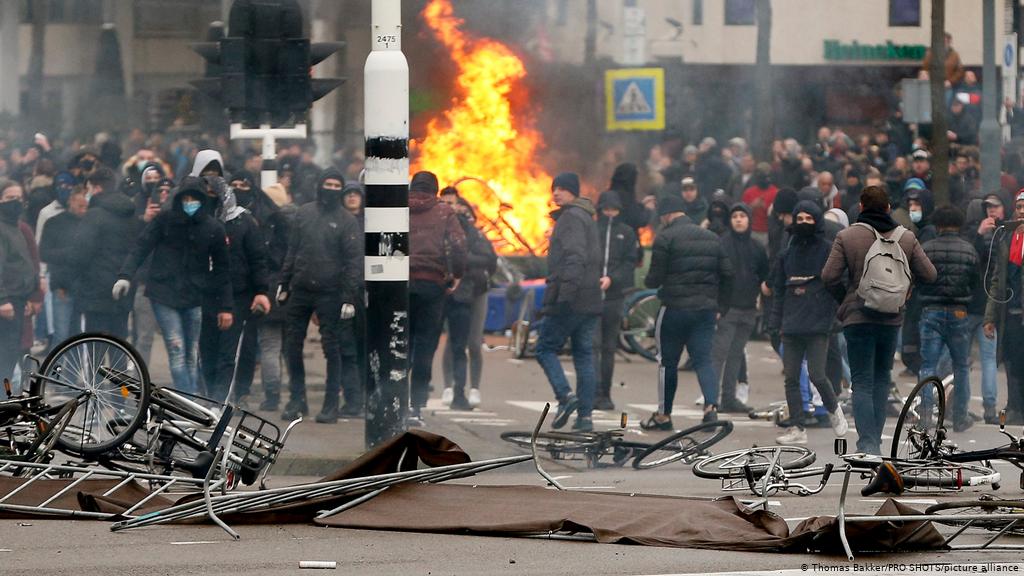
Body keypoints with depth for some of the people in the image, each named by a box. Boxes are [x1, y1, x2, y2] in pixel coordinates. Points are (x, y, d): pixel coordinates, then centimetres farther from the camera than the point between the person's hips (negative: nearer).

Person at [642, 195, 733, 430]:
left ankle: (664, 415, 16)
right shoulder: (711, 238, 12)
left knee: (667, 362, 8)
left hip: (675, 307, -4)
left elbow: (655, 278, -10)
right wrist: (721, 305, 17)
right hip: (706, 310, 5)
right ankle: (711, 404, -22)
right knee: (703, 359, 2)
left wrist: (647, 281, 13)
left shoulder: (665, 238, -8)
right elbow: (727, 274, 10)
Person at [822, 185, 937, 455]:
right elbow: (929, 275, 2)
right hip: (892, 319, 3)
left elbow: (829, 276, -12)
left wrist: (843, 297, 7)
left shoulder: (846, 237, -8)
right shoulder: (906, 238, 0)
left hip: (858, 318, -3)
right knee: (882, 378, 18)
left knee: (862, 382, -1)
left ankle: (867, 444, -12)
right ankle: (875, 440, 17)